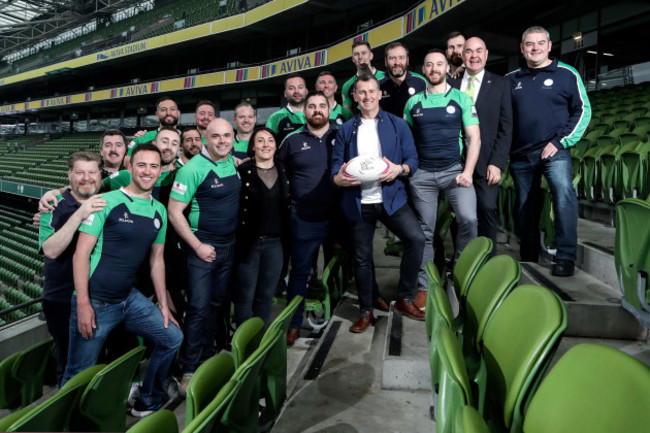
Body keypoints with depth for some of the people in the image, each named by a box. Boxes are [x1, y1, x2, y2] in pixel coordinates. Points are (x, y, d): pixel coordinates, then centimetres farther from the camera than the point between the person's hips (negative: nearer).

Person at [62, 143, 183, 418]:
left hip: (129, 299, 6)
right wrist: (83, 303, -17)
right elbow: (81, 253, -12)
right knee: (79, 376, 1)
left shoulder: (160, 211, 7)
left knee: (172, 338, 8)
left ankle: (148, 403, 26)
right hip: (95, 303, -6)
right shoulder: (107, 202, -10)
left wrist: (163, 304, 12)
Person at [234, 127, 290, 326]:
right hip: (248, 243, -3)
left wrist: (287, 238, 9)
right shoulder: (242, 171, -5)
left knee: (266, 296, 12)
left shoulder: (284, 171, 8)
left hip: (275, 243, 4)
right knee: (245, 297, 4)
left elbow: (289, 205, 15)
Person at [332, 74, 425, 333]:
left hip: (391, 198, -1)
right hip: (358, 202, 1)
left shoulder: (397, 124, 8)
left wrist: (399, 170, -19)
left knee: (416, 238, -20)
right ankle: (366, 312, 24)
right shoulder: (346, 130, 12)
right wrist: (339, 178, -15)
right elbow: (336, 165, 8)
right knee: (361, 258, 6)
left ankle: (405, 299, -1)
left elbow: (412, 159, 3)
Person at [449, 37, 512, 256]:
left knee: (487, 208, -9)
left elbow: (506, 127, 2)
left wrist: (497, 163, -7)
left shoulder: (500, 84, 8)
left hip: (485, 162, -1)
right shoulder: (451, 84, 11)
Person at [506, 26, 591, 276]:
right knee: (526, 208, 9)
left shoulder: (566, 74, 4)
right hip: (520, 156, 3)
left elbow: (582, 110, 2)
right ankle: (528, 259, 22)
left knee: (564, 191, -26)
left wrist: (560, 142, -8)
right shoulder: (511, 80, 12)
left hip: (554, 151, -3)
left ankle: (565, 256, -19)